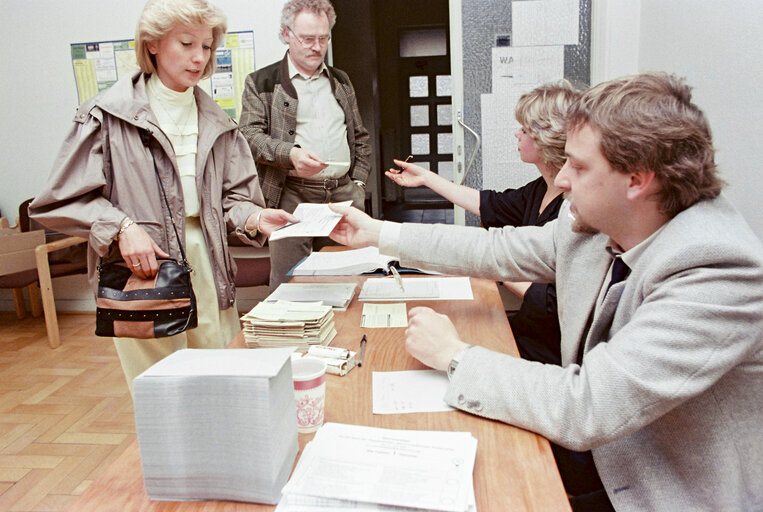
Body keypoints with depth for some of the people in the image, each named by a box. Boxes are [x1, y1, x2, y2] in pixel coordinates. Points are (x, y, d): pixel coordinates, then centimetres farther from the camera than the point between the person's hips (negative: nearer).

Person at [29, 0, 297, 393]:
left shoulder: (216, 122, 12)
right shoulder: (107, 116, -3)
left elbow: (232, 196, 11)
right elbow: (60, 200, -3)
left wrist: (254, 218, -10)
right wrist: (121, 227, -18)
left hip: (208, 269, 4)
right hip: (141, 276, -4)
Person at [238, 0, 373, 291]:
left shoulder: (341, 81, 20)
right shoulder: (261, 83, 7)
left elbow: (360, 138, 22)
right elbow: (250, 135, -4)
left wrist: (359, 183, 9)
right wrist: (290, 154, -22)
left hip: (343, 193, 4)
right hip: (291, 196, -4)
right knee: (288, 283, -5)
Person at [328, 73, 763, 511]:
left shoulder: (718, 270, -30)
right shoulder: (591, 224, -8)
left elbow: (585, 409, -34)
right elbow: (498, 249, 4)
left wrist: (455, 355, -22)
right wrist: (377, 232, 8)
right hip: (602, 449, 6)